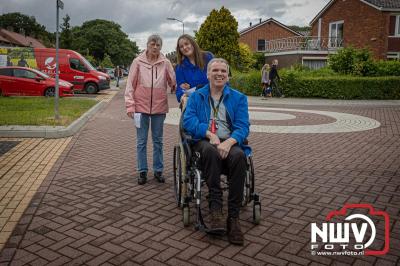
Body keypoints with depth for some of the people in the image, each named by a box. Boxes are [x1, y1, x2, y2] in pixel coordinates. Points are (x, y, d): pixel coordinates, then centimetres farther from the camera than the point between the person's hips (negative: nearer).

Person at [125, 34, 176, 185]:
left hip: (159, 107, 1)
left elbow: (173, 82, 3)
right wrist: (130, 105, -6)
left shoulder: (165, 63, 1)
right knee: (141, 141, 6)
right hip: (141, 107, -1)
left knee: (158, 141, 11)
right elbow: (130, 85, -1)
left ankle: (158, 170, 23)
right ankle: (142, 172, 17)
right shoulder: (138, 62, -1)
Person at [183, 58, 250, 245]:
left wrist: (230, 141, -20)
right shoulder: (196, 96, 17)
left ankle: (233, 217, -30)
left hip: (230, 142, 1)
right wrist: (209, 133, -17)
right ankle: (215, 209, -34)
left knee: (239, 155, -34)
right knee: (210, 151, -37)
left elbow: (243, 126, 2)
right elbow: (188, 121, 0)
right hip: (204, 141, 0)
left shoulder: (238, 98, 16)